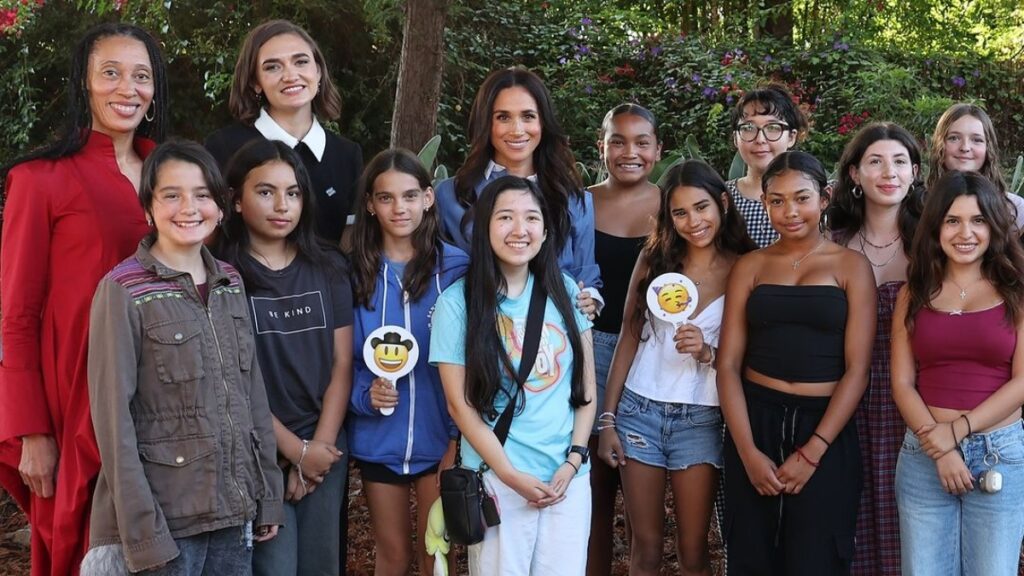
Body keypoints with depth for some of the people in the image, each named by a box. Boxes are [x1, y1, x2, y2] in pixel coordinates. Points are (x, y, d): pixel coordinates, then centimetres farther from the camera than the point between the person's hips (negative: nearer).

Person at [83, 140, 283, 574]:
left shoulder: (230, 282, 8)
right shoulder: (123, 290, -10)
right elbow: (113, 416, -12)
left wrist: (267, 495, 9)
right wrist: (142, 530, -16)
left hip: (235, 506, 5)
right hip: (166, 513, -5)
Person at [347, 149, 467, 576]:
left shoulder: (457, 268, -7)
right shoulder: (354, 272, -2)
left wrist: (460, 437, -11)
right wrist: (364, 395, -17)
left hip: (441, 437, -2)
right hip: (377, 438, 2)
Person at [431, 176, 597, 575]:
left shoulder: (565, 291, 4)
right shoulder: (457, 302, -7)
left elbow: (586, 384, 8)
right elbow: (461, 405, -7)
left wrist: (574, 460, -3)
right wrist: (511, 475, -11)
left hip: (568, 474, 3)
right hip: (498, 478, -3)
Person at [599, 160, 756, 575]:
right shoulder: (655, 258, 2)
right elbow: (629, 339, 5)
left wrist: (707, 352, -20)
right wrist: (607, 419, 2)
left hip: (700, 420, -1)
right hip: (639, 411, 1)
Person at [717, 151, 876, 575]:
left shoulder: (851, 266, 2)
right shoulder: (751, 266, 8)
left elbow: (857, 369, -4)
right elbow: (728, 363, 2)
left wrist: (811, 452, -12)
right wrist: (748, 451, -9)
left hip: (826, 428, -2)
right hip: (754, 422, 2)